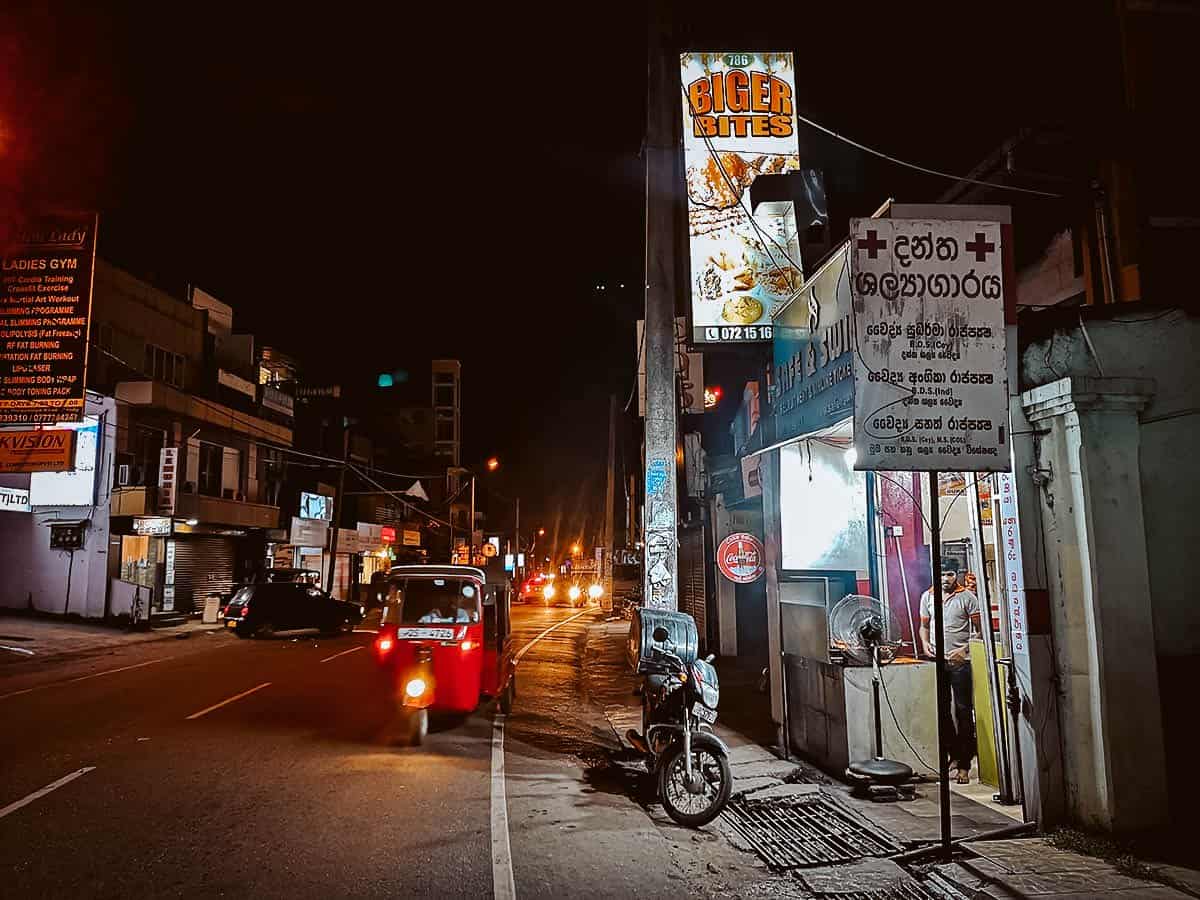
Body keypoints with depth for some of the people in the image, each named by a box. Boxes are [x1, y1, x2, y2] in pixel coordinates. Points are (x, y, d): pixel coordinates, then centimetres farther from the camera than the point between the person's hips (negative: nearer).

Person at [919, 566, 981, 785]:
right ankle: (953, 753, 24)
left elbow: (979, 629, -3)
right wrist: (925, 642, 0)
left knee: (963, 711, -2)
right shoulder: (927, 597, 10)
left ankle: (964, 765, 2)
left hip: (960, 662, -4)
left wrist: (965, 649, -14)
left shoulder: (967, 597, -3)